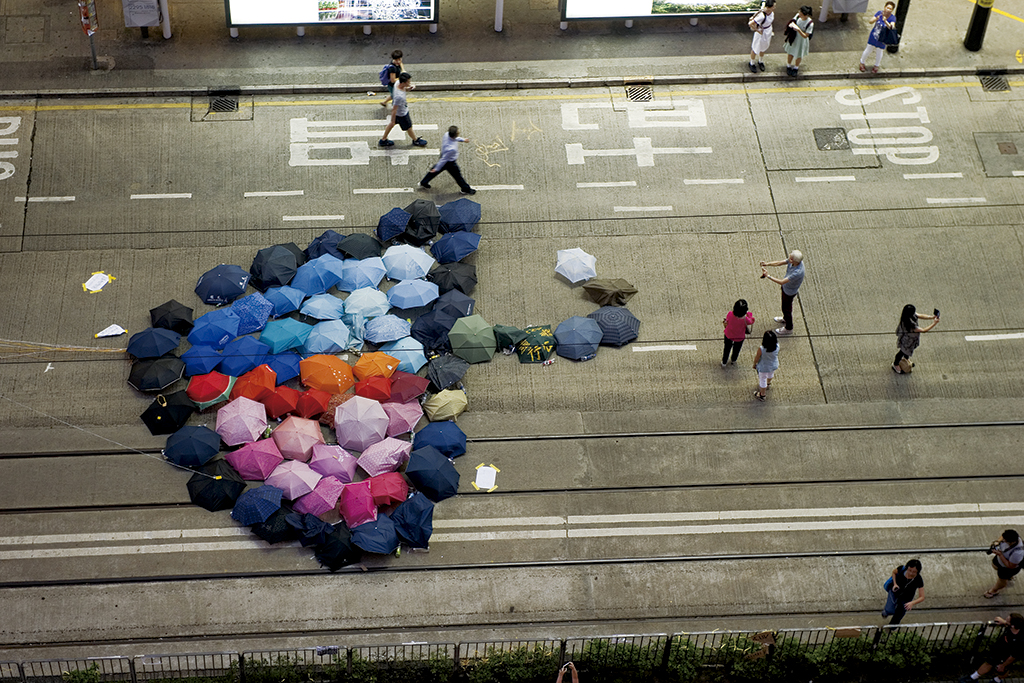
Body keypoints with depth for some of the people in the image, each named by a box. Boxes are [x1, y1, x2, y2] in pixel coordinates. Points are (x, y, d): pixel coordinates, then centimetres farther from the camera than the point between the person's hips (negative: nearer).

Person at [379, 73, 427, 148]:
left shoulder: (397, 83, -20)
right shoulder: (399, 96, -43)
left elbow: (405, 90, 5)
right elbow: (394, 109, -31)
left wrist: (409, 88, -17)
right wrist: (393, 120, -19)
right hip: (402, 114, -8)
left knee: (391, 124, 29)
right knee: (409, 128, 21)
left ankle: (383, 140, 47)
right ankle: (416, 140, 49)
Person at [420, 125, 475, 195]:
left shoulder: (447, 134, -24)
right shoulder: (452, 149, -45)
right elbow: (444, 159, -32)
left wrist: (463, 140, 16)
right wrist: (436, 169, -20)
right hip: (450, 163, -8)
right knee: (458, 176, 18)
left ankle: (423, 183, 48)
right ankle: (466, 189, 43)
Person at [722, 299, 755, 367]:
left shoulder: (730, 314, -36)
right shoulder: (745, 319, -38)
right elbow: (751, 321, -14)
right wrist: (749, 313, -3)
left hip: (729, 335, 1)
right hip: (739, 337, -1)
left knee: (727, 348, 31)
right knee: (736, 349, 32)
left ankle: (724, 362, 52)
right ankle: (734, 361, 60)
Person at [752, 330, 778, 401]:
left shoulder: (761, 349, -38)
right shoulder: (777, 346, -28)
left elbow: (757, 358, -20)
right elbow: (777, 355, -6)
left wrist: (754, 364, 0)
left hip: (763, 368, -4)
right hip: (774, 366, 4)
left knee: (762, 380, 22)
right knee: (770, 374, 37)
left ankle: (761, 395, 44)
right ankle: (768, 383, 69)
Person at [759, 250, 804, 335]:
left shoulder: (797, 272, -45)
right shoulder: (793, 259, -23)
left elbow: (781, 282, -41)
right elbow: (779, 263, -12)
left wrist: (768, 276, -40)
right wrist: (767, 264, -26)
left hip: (789, 292, -8)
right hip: (786, 287, 8)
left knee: (786, 308, 17)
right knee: (785, 305, 32)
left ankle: (788, 328, 42)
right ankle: (785, 318, 61)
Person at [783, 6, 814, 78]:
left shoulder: (810, 24, -33)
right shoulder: (798, 15, -22)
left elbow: (805, 36, -27)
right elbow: (793, 21, -2)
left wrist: (798, 30, -43)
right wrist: (792, 24, -27)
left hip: (801, 40, -3)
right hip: (793, 38, 3)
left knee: (798, 55, 22)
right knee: (790, 53, 24)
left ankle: (796, 68, 51)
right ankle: (789, 66, 53)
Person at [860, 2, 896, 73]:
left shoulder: (892, 18, -20)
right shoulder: (879, 13, -15)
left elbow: (891, 27, -36)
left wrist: (885, 21, -54)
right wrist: (876, 19, -41)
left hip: (882, 39, -1)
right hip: (873, 36, 1)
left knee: (879, 51, 16)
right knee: (868, 49, 14)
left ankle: (876, 66, 39)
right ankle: (862, 63, 36)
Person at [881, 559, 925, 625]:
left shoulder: (918, 580, -32)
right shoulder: (902, 568, -28)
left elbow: (922, 597, -26)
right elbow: (894, 572, -2)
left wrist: (912, 603, -44)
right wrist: (895, 584, -18)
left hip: (905, 599, 0)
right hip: (894, 591, 1)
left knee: (896, 620, 11)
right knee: (890, 611, -13)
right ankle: (886, 610, 24)